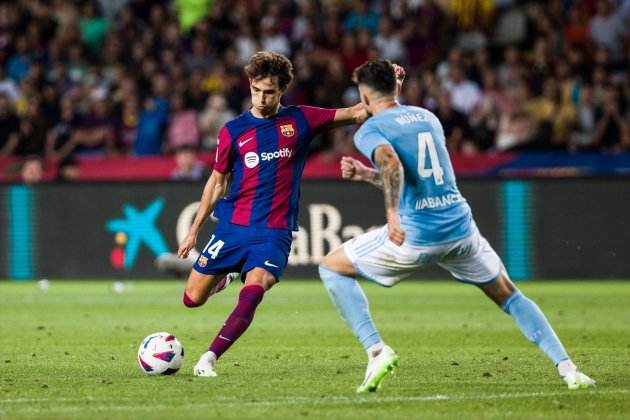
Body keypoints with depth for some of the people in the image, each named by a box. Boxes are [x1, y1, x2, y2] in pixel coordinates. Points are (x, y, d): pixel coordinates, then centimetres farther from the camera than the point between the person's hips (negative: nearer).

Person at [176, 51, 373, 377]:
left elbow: (355, 114, 4)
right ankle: (224, 277, 37)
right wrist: (194, 231, 12)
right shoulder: (233, 131, 2)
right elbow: (217, 181, 11)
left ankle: (208, 359, -20)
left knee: (253, 292, -25)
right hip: (233, 226, 1)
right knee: (192, 299, 3)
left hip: (274, 231, -1)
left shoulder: (299, 120, 3)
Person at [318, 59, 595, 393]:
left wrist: (392, 213, -37)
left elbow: (392, 163, -26)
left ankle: (375, 349, 0)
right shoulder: (427, 117, 18)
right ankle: (567, 368, 8)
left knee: (332, 267, 13)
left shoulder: (370, 130, -2)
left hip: (415, 235, -5)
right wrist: (367, 175, 31)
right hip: (460, 226, 5)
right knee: (508, 296, 21)